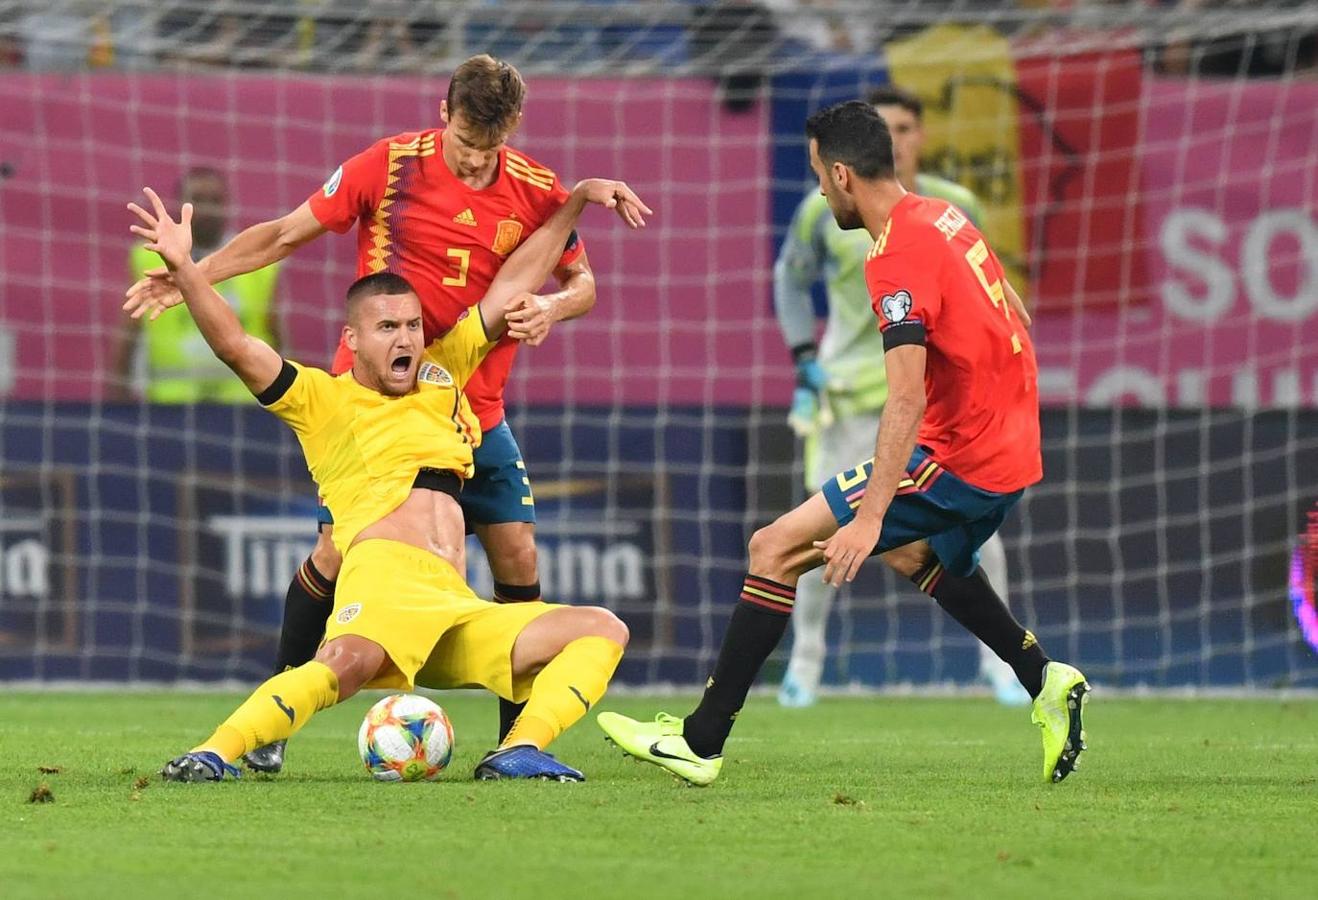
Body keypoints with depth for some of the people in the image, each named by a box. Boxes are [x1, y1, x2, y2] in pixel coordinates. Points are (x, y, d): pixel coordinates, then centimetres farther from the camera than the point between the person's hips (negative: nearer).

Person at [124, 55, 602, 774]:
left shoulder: (537, 193, -4)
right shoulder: (388, 167, -9)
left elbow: (581, 281, 8)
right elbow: (287, 233, -2)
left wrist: (552, 306, -16)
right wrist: (192, 276, -8)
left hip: (473, 409, 3)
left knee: (517, 554, -6)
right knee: (338, 549, -9)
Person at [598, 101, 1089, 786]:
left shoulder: (897, 254, -19)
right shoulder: (945, 218, 10)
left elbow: (908, 399, -27)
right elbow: (1016, 320, 21)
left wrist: (870, 518, -31)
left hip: (958, 460, -10)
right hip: (1012, 452, 10)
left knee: (776, 549, -8)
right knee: (914, 553, 38)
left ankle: (700, 742, -8)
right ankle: (1045, 682, 27)